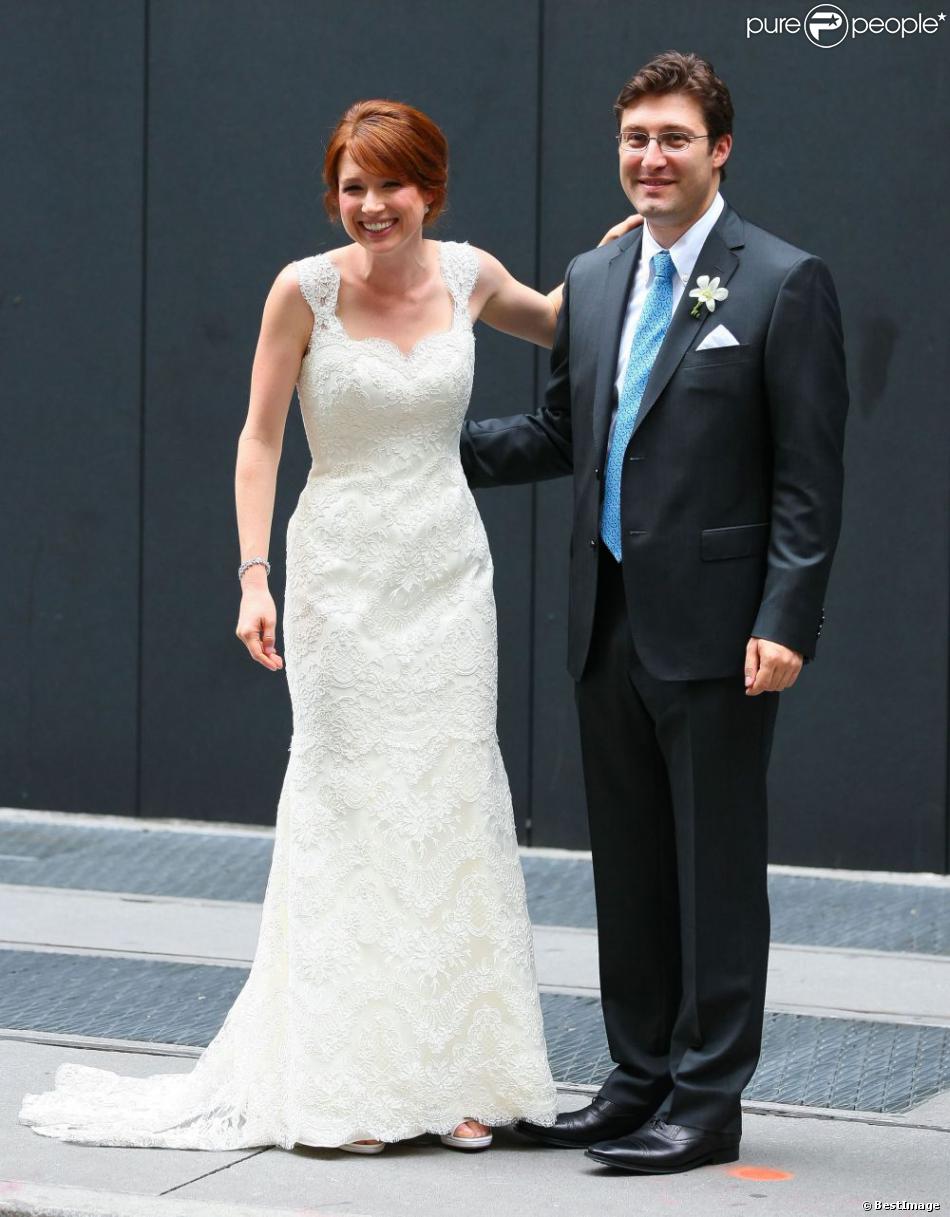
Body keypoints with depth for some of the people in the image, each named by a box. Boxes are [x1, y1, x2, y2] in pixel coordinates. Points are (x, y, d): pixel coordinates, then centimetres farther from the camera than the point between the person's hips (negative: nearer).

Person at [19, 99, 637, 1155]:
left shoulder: (467, 276, 3)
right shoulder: (305, 289, -7)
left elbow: (550, 324, 24)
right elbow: (259, 438, -4)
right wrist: (254, 575, -11)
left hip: (449, 572, 4)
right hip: (343, 572, -3)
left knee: (453, 804, 4)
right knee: (349, 801, -2)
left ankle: (449, 1076, 11)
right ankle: (341, 1086, 5)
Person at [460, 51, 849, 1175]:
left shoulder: (784, 283, -7)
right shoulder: (591, 280, 12)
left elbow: (808, 475, -10)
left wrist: (785, 622, -16)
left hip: (715, 628, -6)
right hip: (609, 620, 6)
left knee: (716, 864, 1)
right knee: (629, 865, 13)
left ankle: (706, 1102, 8)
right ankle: (641, 1080, 24)